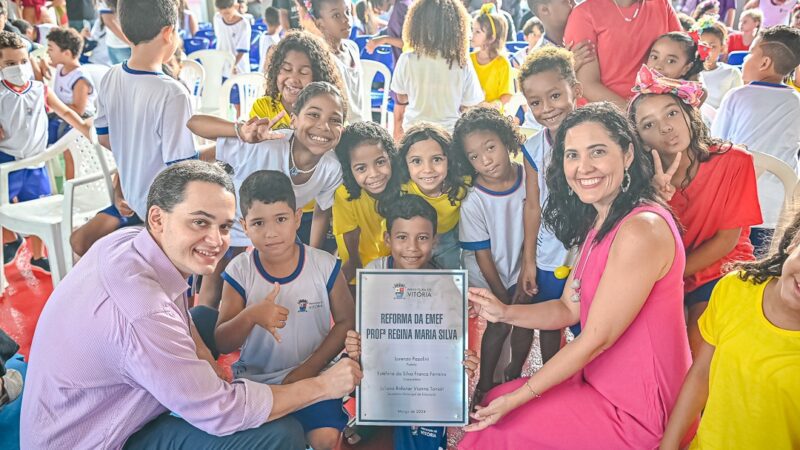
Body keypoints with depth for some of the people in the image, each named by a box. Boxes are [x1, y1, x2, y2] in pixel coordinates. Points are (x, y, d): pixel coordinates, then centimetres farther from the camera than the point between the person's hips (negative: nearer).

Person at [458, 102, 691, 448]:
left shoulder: (642, 229, -25)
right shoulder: (600, 222, 6)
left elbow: (597, 338, -24)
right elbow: (569, 308, 7)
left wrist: (514, 399, -17)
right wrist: (504, 313, -11)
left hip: (633, 411, -8)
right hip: (602, 382, 8)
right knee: (490, 402, 12)